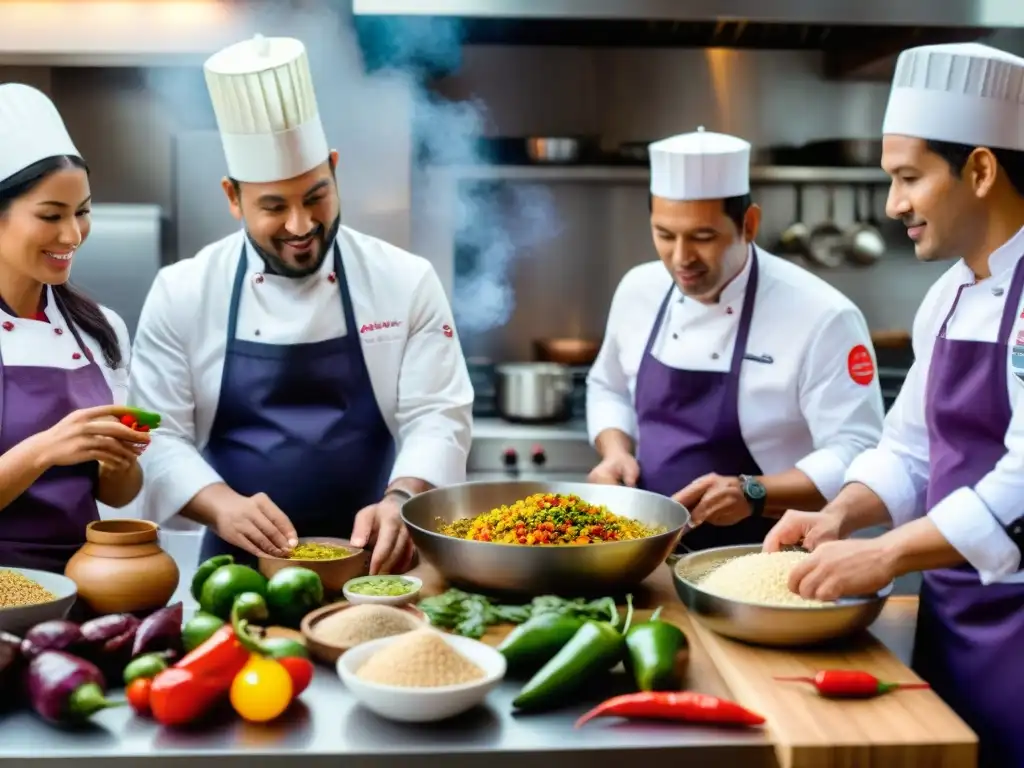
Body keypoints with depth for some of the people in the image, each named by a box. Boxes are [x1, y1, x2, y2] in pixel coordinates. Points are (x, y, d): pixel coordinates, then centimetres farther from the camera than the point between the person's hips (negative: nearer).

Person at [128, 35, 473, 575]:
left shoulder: (405, 281, -1)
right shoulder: (181, 293, 0)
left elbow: (437, 417, -3)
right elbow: (159, 435, -2)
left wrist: (399, 502, -21)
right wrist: (225, 507, -19)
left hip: (370, 559, 0)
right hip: (243, 566, 0)